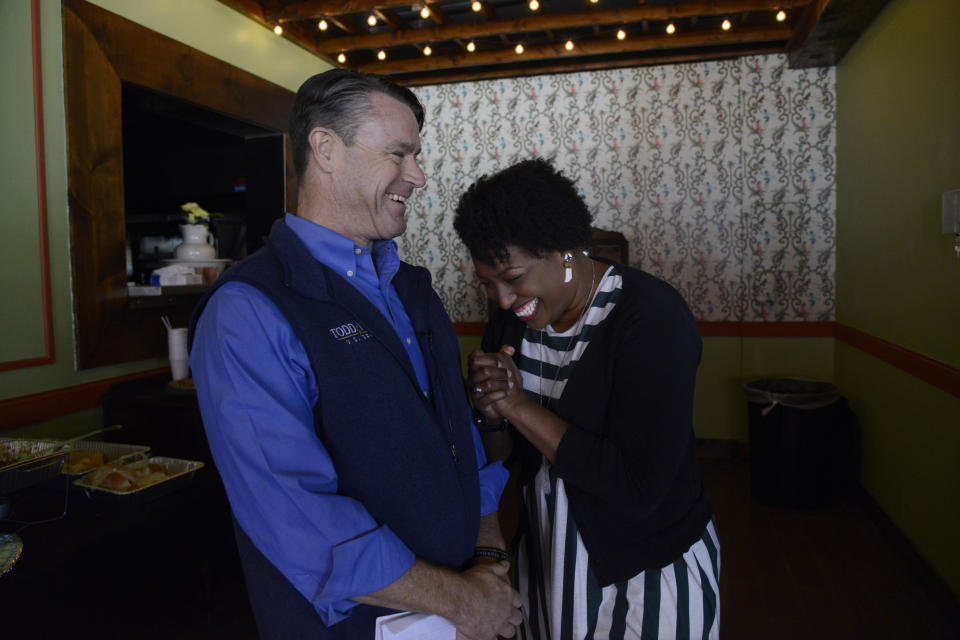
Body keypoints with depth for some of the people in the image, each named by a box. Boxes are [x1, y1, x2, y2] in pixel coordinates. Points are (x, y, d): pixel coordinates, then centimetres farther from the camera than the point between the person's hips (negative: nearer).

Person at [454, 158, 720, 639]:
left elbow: (639, 488, -29)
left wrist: (519, 406, -25)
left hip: (648, 575, -5)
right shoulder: (512, 317, -5)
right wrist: (492, 415, -20)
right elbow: (502, 455, 2)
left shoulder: (652, 315, -24)